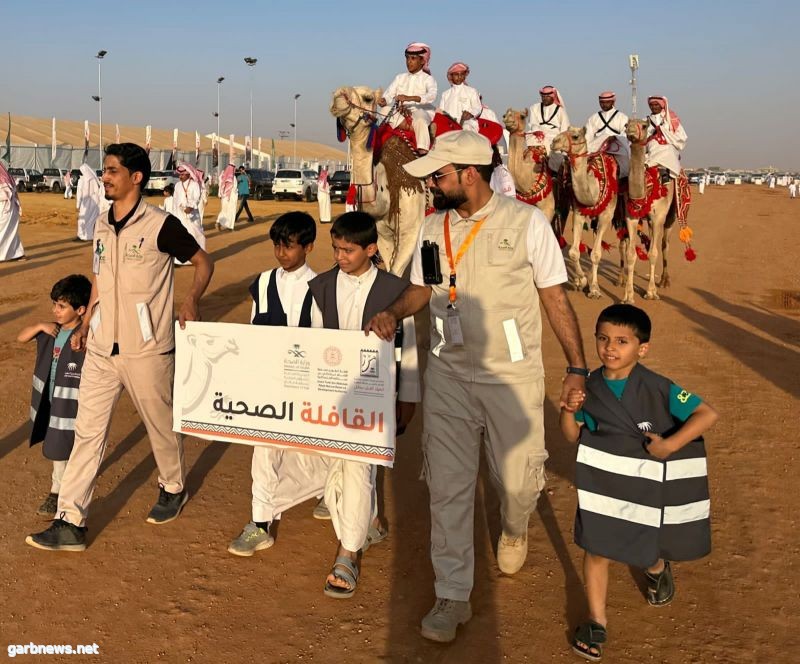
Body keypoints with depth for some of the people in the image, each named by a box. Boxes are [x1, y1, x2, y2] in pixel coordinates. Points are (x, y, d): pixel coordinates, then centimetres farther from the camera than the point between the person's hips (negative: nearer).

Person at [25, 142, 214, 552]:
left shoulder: (161, 225, -12)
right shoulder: (102, 226, 8)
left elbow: (203, 262, -3)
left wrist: (192, 300, -18)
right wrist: (86, 323, 13)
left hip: (146, 350, -5)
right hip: (101, 348, 6)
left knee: (160, 423, 12)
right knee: (88, 429, 3)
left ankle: (173, 488, 38)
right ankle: (70, 523, 7)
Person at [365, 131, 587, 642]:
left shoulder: (526, 222, -8)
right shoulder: (434, 227, 4)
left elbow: (555, 297, -5)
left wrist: (578, 367, -7)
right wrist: (393, 313, -7)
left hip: (513, 377, -3)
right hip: (448, 375, 3)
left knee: (518, 480, 8)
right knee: (448, 486, 3)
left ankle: (515, 529, 45)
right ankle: (453, 596, 17)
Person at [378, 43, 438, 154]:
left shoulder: (427, 79, 2)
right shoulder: (400, 78, 17)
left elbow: (432, 96, -19)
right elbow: (389, 94, 6)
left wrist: (409, 98, -33)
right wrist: (383, 100, -21)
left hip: (421, 111, -5)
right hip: (401, 113, 5)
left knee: (419, 120, -39)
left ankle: (423, 152, -45)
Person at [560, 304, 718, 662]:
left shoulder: (657, 388, -19)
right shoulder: (591, 387, -8)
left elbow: (707, 414, -23)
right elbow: (573, 435, 0)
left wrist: (669, 445, -28)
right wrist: (569, 410, -20)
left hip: (649, 486, -1)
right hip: (604, 483, 2)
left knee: (649, 547, 20)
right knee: (597, 549, 1)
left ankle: (657, 569, 58)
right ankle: (596, 622, 18)